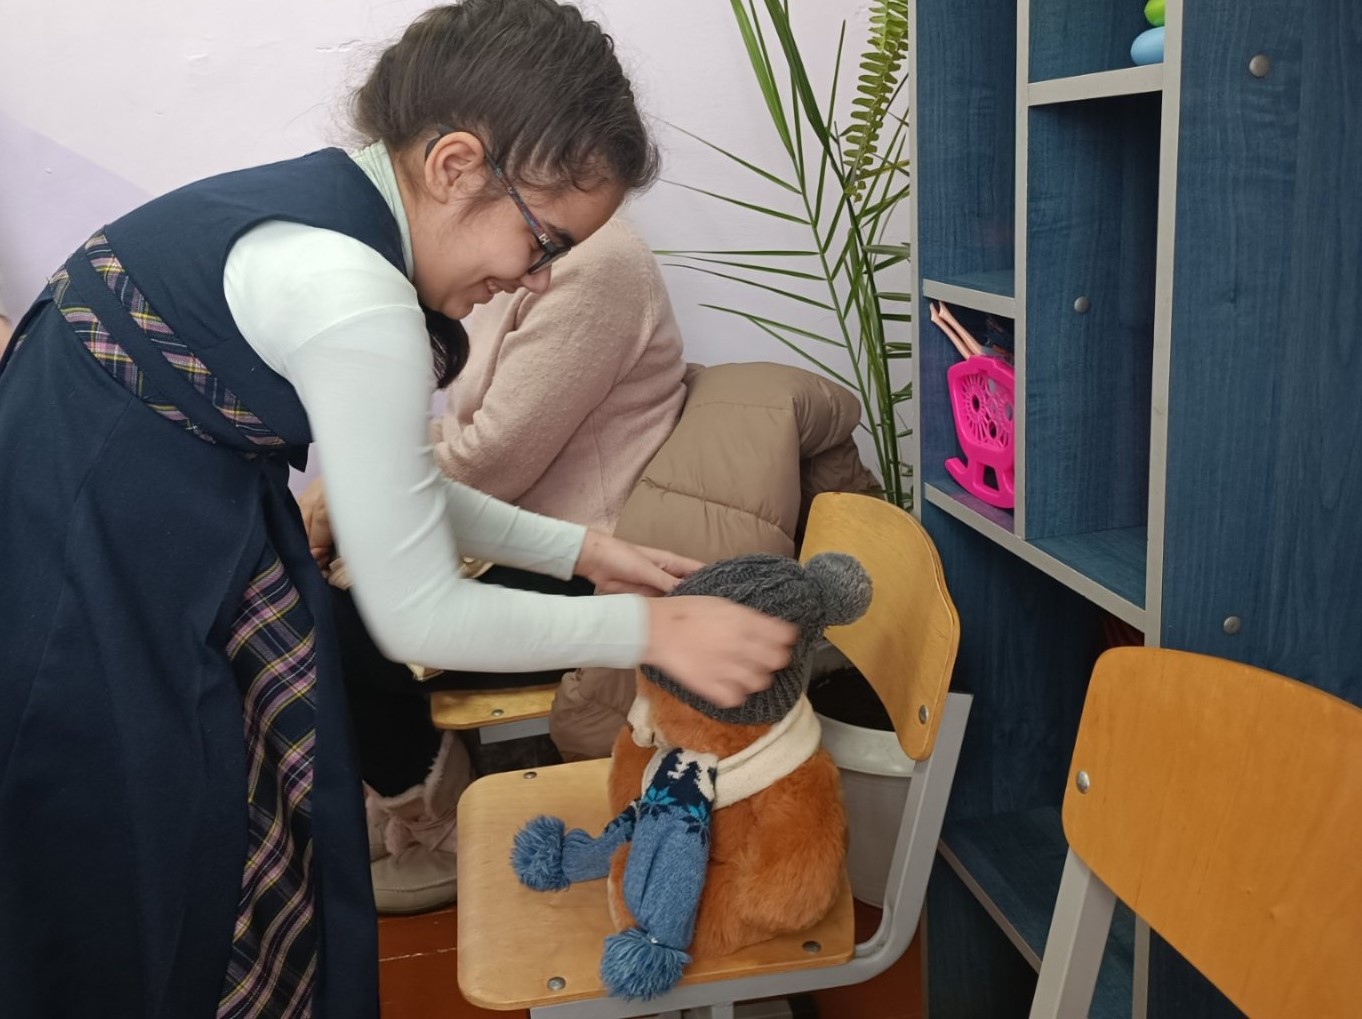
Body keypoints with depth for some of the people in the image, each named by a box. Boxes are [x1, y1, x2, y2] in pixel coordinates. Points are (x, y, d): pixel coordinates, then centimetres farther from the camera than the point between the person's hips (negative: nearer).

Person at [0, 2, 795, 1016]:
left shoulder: (329, 201, 2)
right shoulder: (350, 294, -27)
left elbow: (396, 487, 11)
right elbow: (418, 616, -19)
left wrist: (578, 548, 8)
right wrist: (651, 629, -12)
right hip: (87, 598, -9)